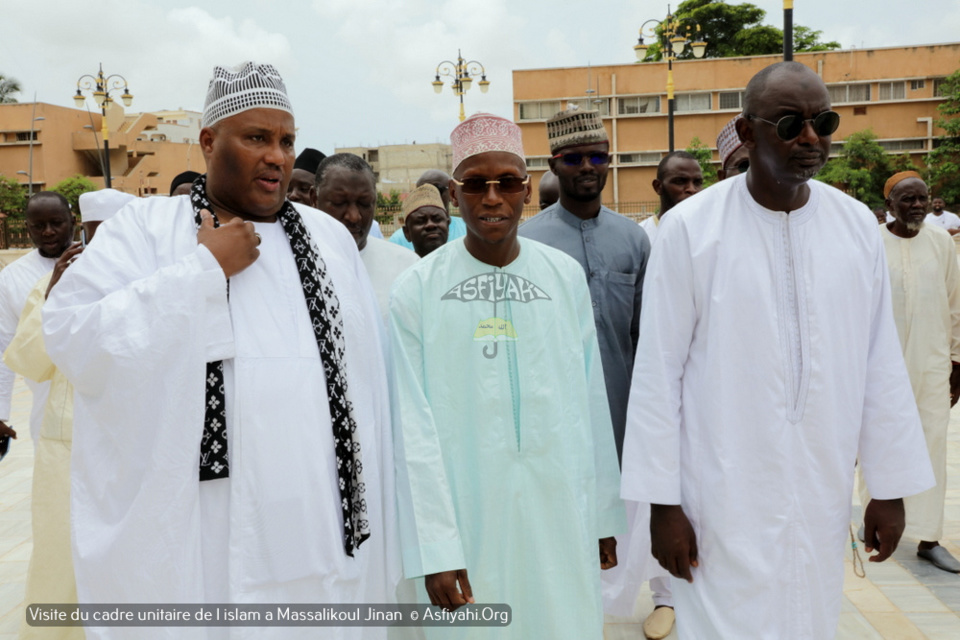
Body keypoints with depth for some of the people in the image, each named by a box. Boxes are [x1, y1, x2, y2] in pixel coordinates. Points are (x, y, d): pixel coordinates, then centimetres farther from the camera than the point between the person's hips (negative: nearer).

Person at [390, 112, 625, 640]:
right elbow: (414, 428, -7)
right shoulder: (416, 289, -6)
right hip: (465, 516, -2)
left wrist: (606, 513, 8)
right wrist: (434, 549, -10)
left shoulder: (565, 275, 2)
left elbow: (591, 400, 6)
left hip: (562, 511, 2)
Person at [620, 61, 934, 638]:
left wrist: (891, 487, 7)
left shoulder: (858, 224, 1)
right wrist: (663, 501, -7)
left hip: (824, 492, 4)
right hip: (724, 496, -4)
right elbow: (659, 372, -9)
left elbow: (881, 365, 5)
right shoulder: (690, 227, -11)